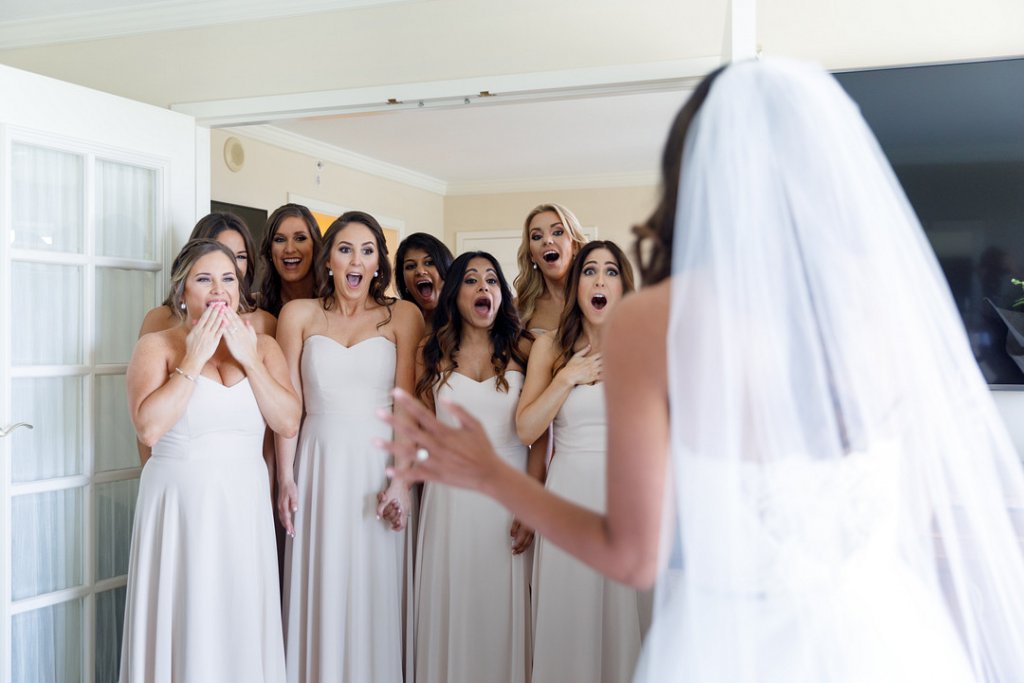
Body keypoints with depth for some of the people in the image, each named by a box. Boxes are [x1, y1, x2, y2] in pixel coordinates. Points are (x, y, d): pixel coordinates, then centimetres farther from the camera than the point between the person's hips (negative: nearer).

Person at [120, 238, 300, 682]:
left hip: (245, 507, 3)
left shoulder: (263, 346, 7)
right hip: (179, 507, -3)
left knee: (242, 624, 8)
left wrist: (249, 359, -11)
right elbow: (149, 428, -17)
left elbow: (288, 422, -5)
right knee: (184, 626, 3)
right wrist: (194, 359, -15)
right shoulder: (156, 346, -2)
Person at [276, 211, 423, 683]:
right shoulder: (299, 315, 5)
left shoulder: (402, 316, 1)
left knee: (374, 594, 6)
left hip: (378, 465, -1)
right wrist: (285, 478, -2)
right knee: (320, 594, 7)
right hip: (319, 466, 1)